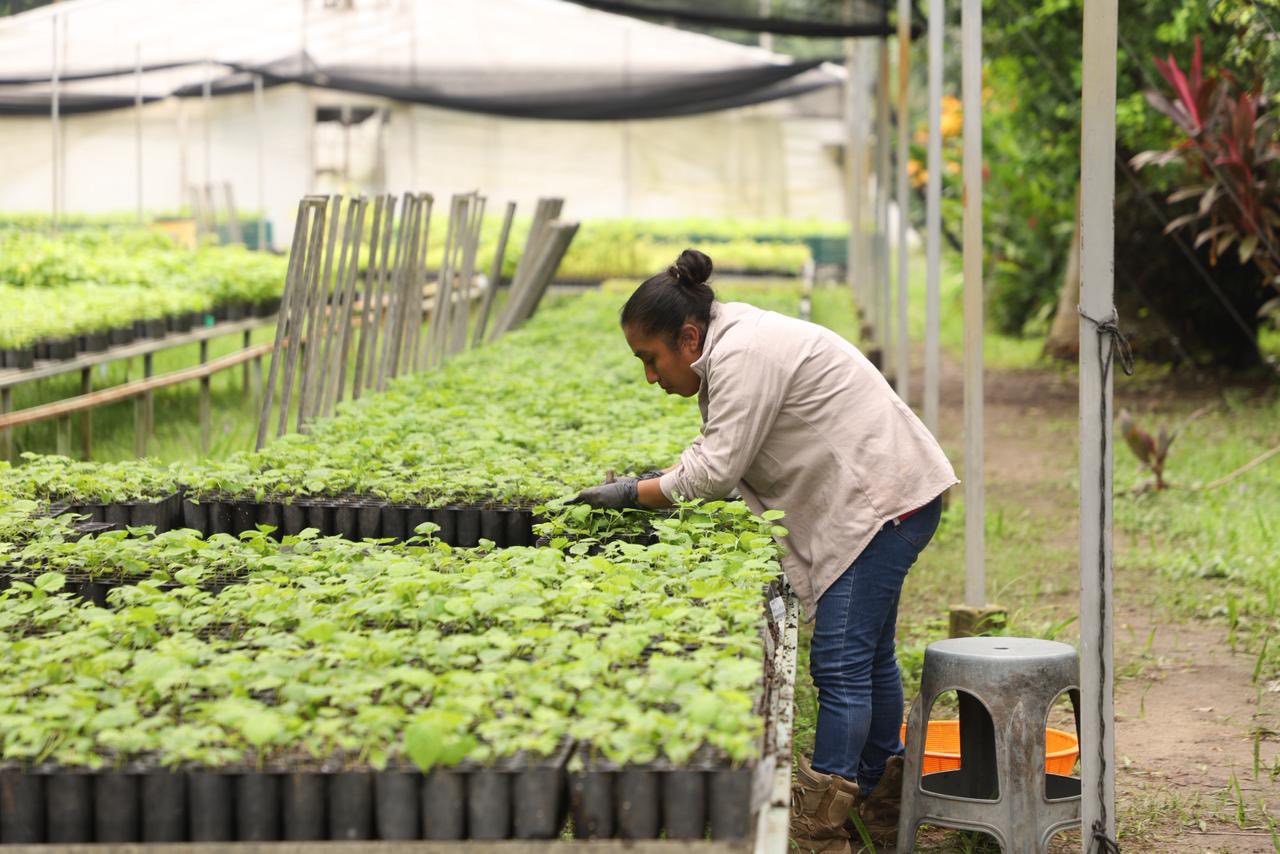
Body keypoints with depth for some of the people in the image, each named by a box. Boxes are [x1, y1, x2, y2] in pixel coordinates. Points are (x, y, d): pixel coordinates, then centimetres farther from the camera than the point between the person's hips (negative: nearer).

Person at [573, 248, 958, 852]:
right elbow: (715, 449, 17)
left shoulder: (744, 354, -21)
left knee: (841, 664, -11)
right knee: (867, 655, 18)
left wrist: (634, 495, -10)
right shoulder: (732, 346, 12)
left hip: (885, 500, -11)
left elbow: (717, 470, -21)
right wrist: (645, 483, 4)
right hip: (880, 501, 11)